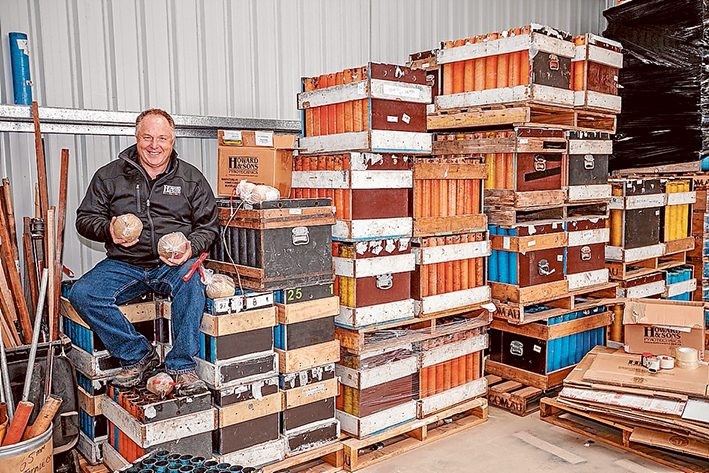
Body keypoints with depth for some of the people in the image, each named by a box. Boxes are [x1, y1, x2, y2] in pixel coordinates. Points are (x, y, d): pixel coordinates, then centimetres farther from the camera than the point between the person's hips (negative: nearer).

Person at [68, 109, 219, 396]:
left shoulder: (191, 178, 8)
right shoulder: (109, 175, 9)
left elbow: (208, 225, 7)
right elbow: (85, 218, 12)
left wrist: (191, 248, -14)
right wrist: (109, 230, -11)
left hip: (173, 265, -2)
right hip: (124, 265, 2)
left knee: (190, 277, -36)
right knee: (81, 294, -22)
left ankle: (181, 365, -21)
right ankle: (137, 355, -5)